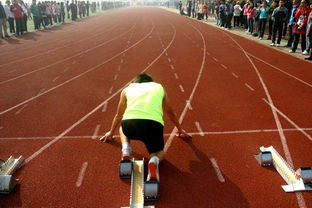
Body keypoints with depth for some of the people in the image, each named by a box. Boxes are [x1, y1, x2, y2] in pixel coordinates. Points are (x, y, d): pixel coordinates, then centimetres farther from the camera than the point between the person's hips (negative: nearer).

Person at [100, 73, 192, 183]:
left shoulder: (128, 89, 29)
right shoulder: (159, 87, 30)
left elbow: (119, 115, 43)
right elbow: (171, 113, 43)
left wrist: (111, 132, 60)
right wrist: (180, 130, 59)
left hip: (130, 123, 1)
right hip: (154, 123, -1)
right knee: (159, 153, 27)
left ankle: (126, 150, 10)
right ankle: (154, 161, -8)